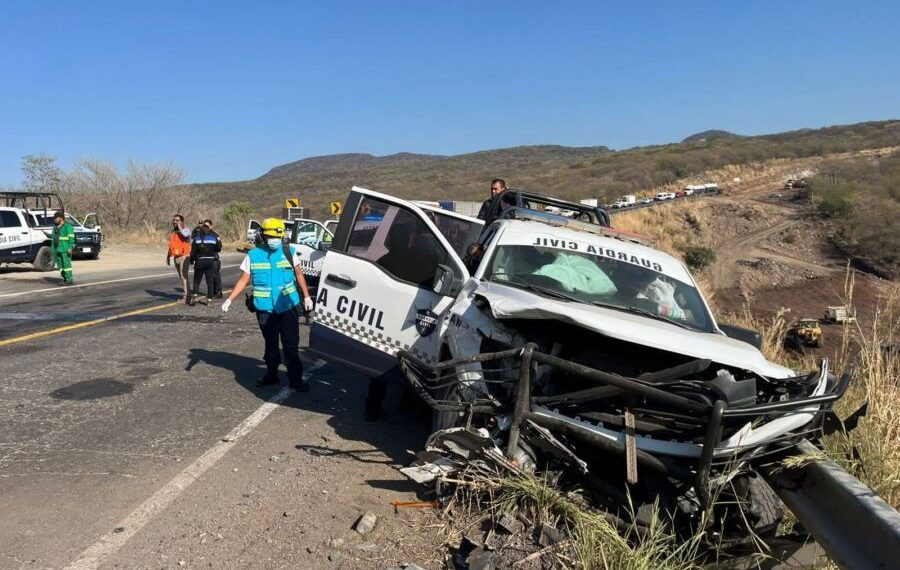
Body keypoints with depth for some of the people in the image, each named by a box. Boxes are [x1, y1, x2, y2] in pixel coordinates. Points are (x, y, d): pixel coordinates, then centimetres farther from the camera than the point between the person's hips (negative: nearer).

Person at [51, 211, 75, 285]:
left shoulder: (68, 226, -8)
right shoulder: (55, 227, 17)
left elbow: (71, 238, -13)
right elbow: (54, 237, 22)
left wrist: (70, 248, -20)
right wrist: (53, 249, 17)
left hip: (65, 249, -8)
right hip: (57, 249, 8)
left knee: (66, 264, -10)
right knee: (60, 264, 7)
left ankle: (69, 280, -8)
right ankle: (65, 278, 13)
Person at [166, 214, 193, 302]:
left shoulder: (186, 230, -6)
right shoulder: (172, 232, 16)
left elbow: (185, 234, -32)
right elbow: (171, 245, 24)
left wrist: (179, 226, -16)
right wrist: (168, 257, 21)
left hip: (184, 256, -8)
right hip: (176, 257, 8)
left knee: (184, 275, -14)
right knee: (181, 277, 11)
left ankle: (186, 296, -14)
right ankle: (186, 294, 19)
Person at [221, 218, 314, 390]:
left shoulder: (289, 251, 2)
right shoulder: (253, 255, 2)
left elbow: (298, 274, 10)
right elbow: (243, 280, 3)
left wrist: (306, 296, 9)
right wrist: (230, 299, -5)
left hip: (288, 307, -1)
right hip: (265, 309, 1)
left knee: (291, 345, 0)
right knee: (270, 344, 14)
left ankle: (295, 378, 7)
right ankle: (271, 374, 29)